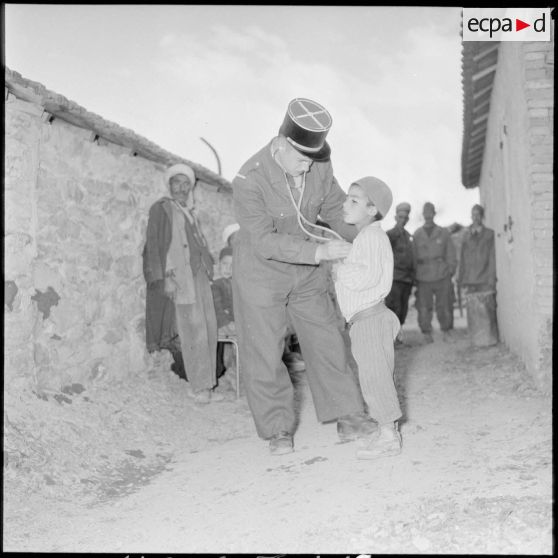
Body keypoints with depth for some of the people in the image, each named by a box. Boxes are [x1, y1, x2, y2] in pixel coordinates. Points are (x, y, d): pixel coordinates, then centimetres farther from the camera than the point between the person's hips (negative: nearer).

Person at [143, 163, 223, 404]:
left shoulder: (189, 213, 22)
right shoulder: (161, 209, 0)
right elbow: (154, 246, -7)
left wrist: (208, 268, 17)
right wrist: (165, 278, -16)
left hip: (198, 277, 7)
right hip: (178, 278, -7)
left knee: (208, 329, 2)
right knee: (193, 331, -10)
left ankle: (204, 386, 8)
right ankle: (199, 387, -4)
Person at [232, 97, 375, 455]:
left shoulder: (319, 165, -13)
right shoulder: (249, 181, -29)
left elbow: (335, 207, 4)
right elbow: (264, 241, -32)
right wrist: (320, 252, -38)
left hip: (305, 271, 5)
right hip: (261, 271, -4)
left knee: (326, 341, 5)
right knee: (265, 353, 2)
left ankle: (348, 418, 14)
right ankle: (279, 429, 16)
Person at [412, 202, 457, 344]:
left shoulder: (443, 233, 8)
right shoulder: (417, 235, 9)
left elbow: (451, 254, 11)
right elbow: (413, 255, 10)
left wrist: (450, 270, 2)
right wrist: (414, 274, 3)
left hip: (442, 276, 0)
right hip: (423, 278, 0)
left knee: (444, 306, 2)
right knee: (424, 308, -1)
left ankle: (446, 332, 16)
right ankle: (426, 333, 9)